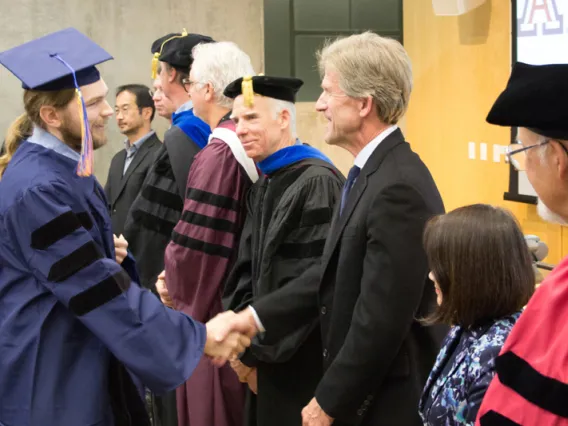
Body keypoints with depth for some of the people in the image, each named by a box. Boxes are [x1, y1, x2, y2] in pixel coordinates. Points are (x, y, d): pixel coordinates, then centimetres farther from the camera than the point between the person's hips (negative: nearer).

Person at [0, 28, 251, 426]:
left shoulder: (65, 166, 7)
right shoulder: (37, 190, -24)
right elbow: (102, 290, -25)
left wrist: (110, 258, 0)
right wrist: (199, 337, -19)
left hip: (85, 363, 9)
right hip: (52, 378, -9)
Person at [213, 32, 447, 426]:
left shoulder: (399, 189, -25)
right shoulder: (373, 172, 6)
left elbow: (382, 321, -25)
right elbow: (334, 272, 9)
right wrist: (255, 316, 4)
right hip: (365, 386, 9)